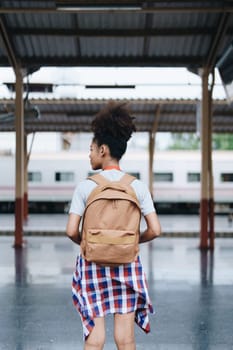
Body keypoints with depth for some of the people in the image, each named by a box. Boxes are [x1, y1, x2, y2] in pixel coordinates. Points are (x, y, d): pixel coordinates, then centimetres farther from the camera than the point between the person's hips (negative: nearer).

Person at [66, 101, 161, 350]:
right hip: (127, 263, 1)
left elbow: (71, 230, -11)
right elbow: (155, 230, -6)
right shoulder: (138, 187, -2)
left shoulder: (85, 187, -7)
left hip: (92, 263, -1)